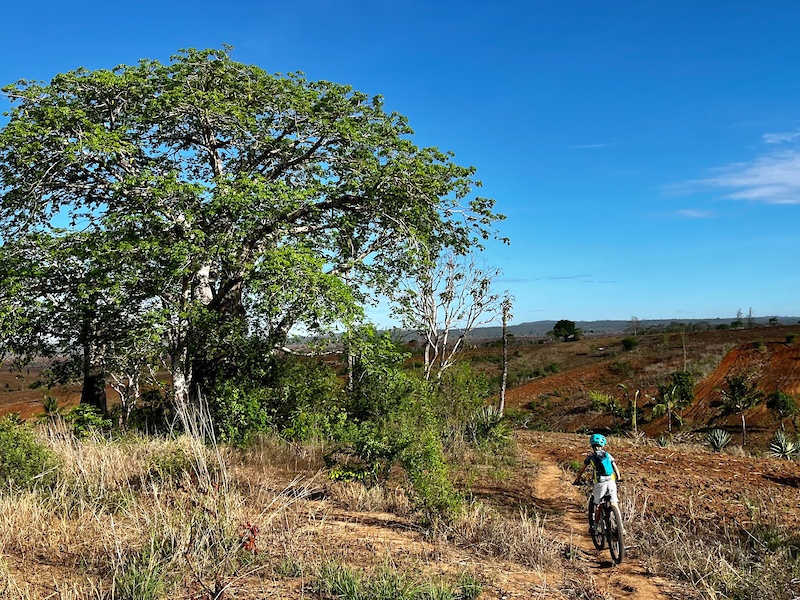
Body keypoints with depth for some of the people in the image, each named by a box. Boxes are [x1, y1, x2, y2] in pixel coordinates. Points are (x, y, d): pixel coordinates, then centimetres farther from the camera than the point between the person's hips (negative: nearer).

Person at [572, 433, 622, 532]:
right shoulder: (608, 455, 14)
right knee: (614, 504, 11)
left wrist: (577, 480, 30)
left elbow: (582, 470, 17)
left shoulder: (591, 456, 10)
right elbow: (615, 467, 16)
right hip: (611, 481, 2)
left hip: (600, 483, -1)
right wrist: (618, 478, 33)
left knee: (597, 505, 11)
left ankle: (595, 525, 16)